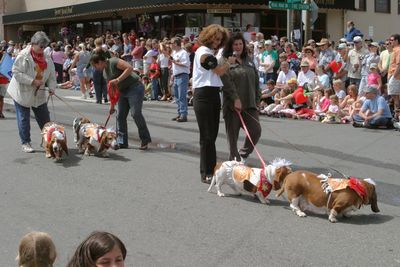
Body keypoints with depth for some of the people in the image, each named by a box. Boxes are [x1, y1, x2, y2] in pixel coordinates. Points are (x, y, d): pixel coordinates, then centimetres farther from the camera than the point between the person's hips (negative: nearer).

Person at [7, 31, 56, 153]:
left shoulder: (47, 58, 0)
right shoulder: (23, 56, -17)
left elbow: (51, 74, 5)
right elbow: (16, 72, -21)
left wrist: (51, 87, -11)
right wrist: (32, 81, -26)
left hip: (39, 93, 5)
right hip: (22, 92, -5)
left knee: (45, 118, 8)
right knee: (23, 119, 4)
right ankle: (25, 143, 14)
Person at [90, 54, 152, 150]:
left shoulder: (114, 62, -13)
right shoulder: (105, 72, 14)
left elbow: (129, 68, -26)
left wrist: (118, 79, -28)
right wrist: (112, 105, 18)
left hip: (135, 87, -10)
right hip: (123, 91, 10)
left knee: (136, 113, -18)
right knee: (120, 116, 4)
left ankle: (145, 139, -7)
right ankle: (122, 142, 11)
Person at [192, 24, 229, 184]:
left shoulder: (211, 52, 20)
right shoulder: (203, 52, -10)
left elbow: (216, 73, 13)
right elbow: (219, 71, -9)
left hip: (213, 95, 9)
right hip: (203, 96, -9)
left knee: (212, 134, 11)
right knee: (207, 136, -6)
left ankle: (211, 169, 19)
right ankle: (206, 174, 0)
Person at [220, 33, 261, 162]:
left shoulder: (249, 61, 17)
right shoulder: (225, 61, -1)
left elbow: (256, 81, 18)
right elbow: (226, 81, -13)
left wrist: (257, 100, 10)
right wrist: (235, 99, -20)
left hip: (249, 104, 5)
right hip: (232, 104, -5)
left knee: (256, 130, -2)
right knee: (232, 134, 0)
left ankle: (243, 155, 19)